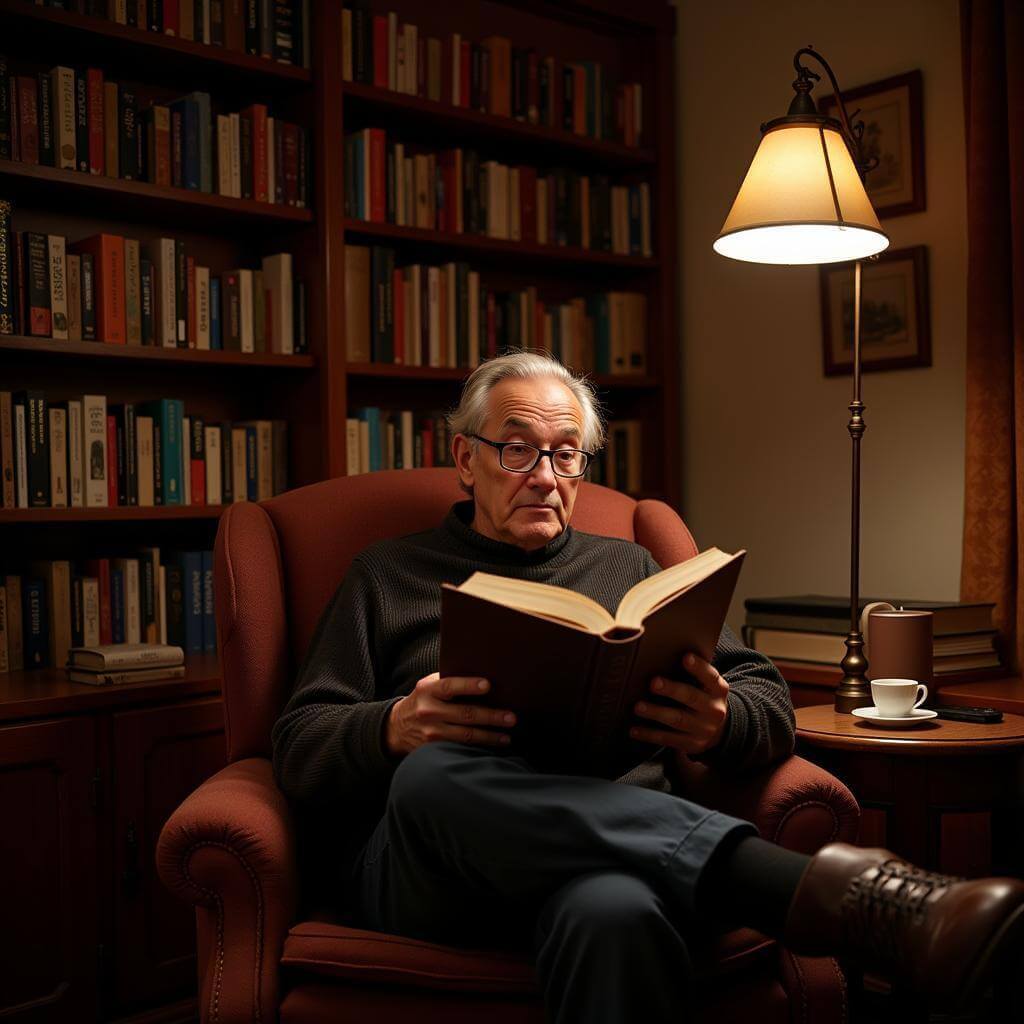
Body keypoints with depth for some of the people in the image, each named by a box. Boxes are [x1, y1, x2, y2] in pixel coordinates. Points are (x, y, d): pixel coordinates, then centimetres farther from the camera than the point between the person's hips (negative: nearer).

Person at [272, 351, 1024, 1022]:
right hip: (427, 869, 1)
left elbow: (768, 700, 18)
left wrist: (720, 724, -8)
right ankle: (826, 890, -46)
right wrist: (396, 728, -13)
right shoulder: (389, 575, 21)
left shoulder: (628, 570, 26)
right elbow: (299, 748, 11)